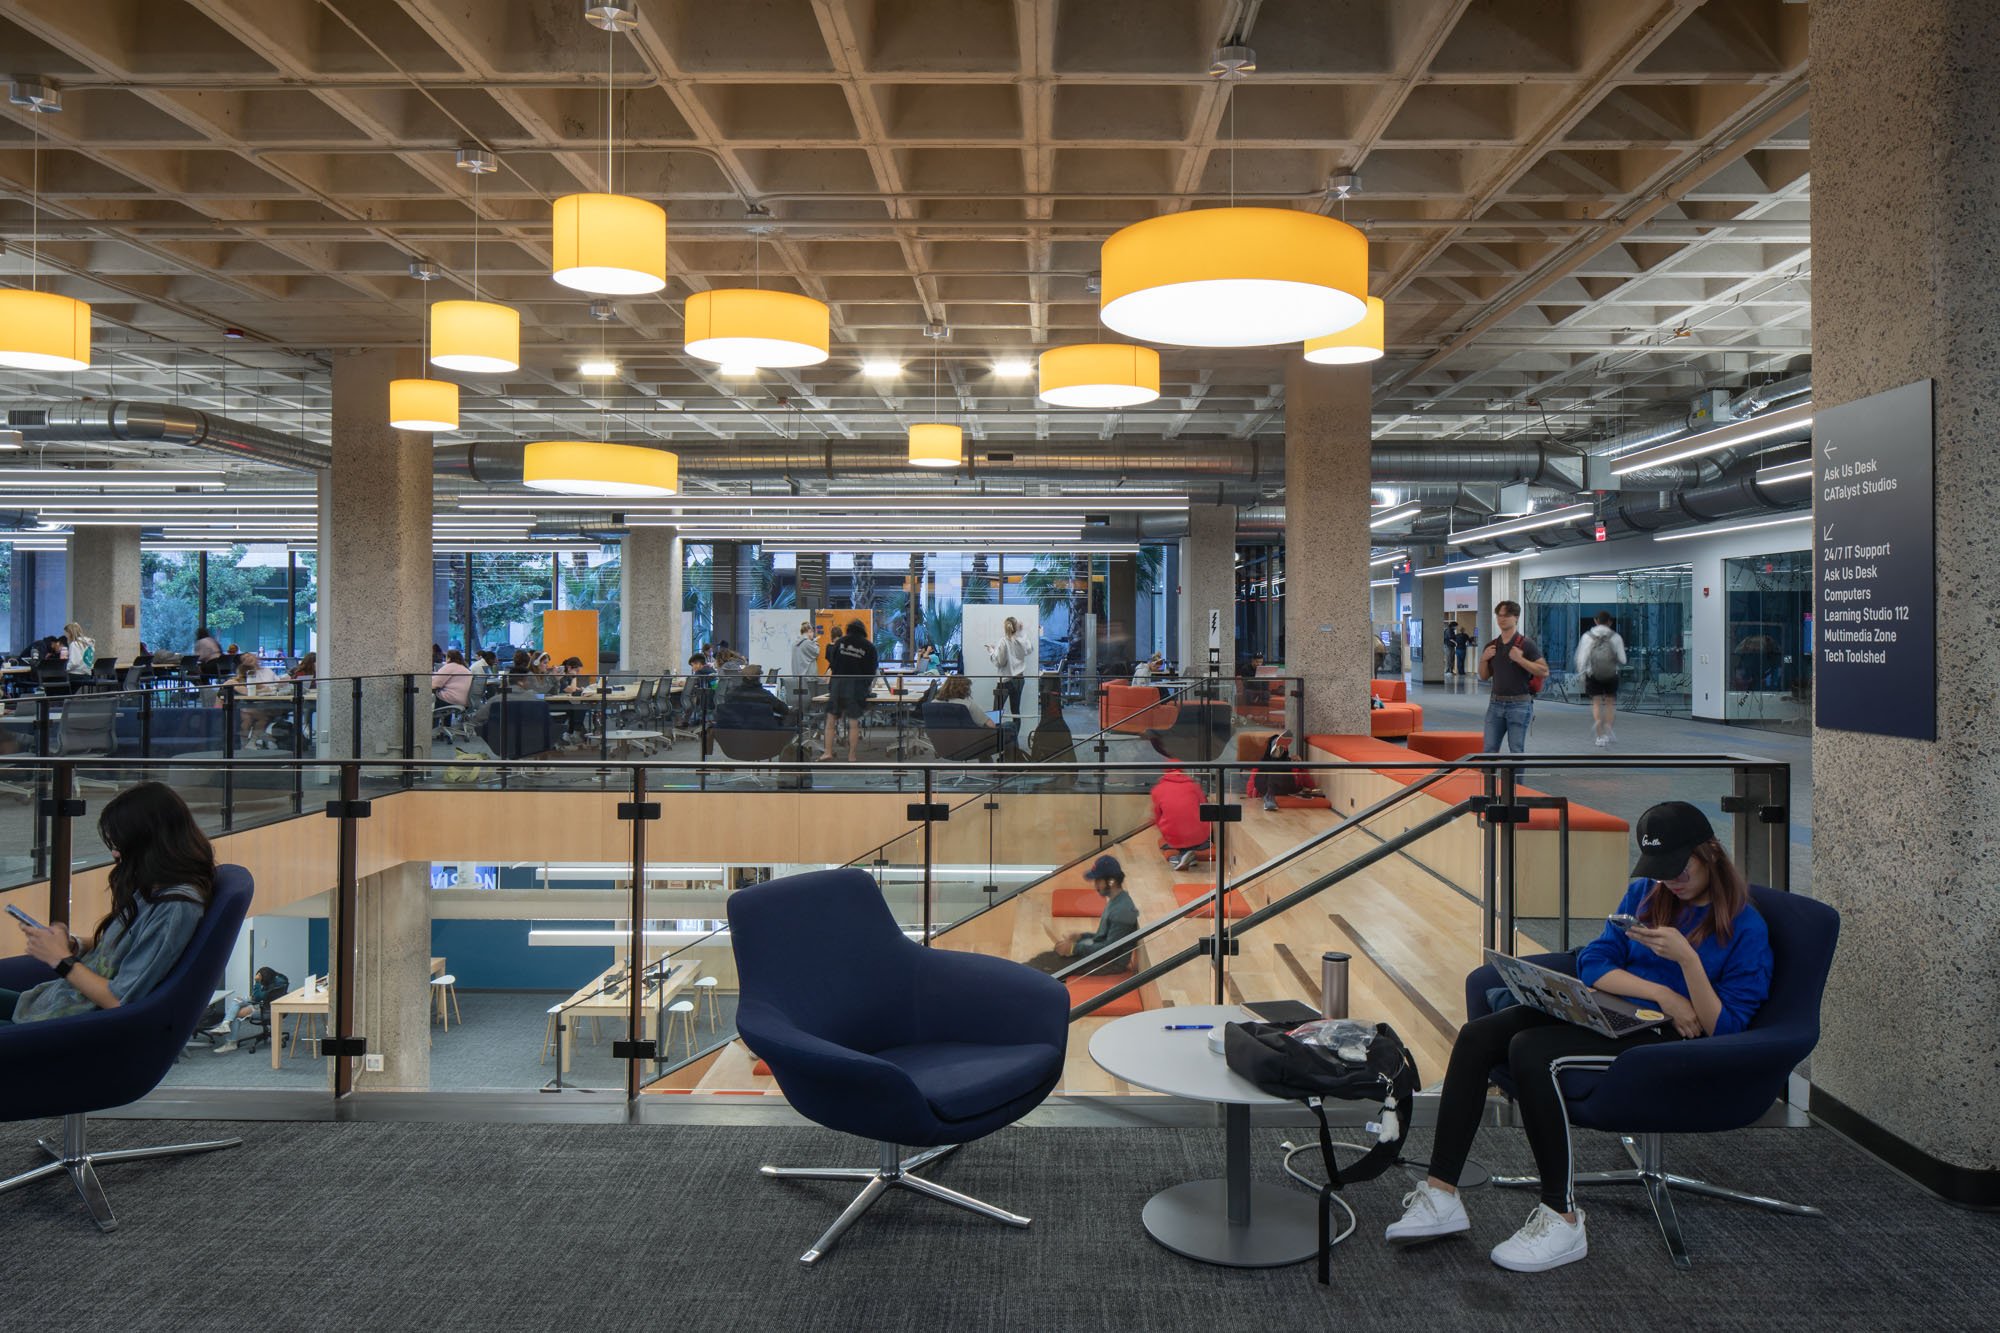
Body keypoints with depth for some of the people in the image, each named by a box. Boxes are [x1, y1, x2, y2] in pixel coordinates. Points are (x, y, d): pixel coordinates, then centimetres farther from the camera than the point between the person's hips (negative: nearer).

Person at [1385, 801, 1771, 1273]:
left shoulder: (1746, 929, -4)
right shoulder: (1644, 893, 13)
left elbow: (1722, 1027, -10)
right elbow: (1594, 963, 6)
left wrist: (1688, 959, -24)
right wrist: (1661, 993, -9)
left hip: (1665, 1040, -7)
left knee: (1531, 1051, -32)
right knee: (1476, 1036, -16)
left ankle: (1562, 1220, -22)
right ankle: (1441, 1196, -15)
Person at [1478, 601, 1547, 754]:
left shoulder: (1526, 644, -4)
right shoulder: (1491, 646, 11)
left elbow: (1544, 671, -10)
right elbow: (1484, 676, 17)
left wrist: (1520, 659, -19)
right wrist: (1483, 659, -1)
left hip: (1519, 704, -5)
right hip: (1496, 703, 5)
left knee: (1517, 750, 0)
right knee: (1490, 748, 4)